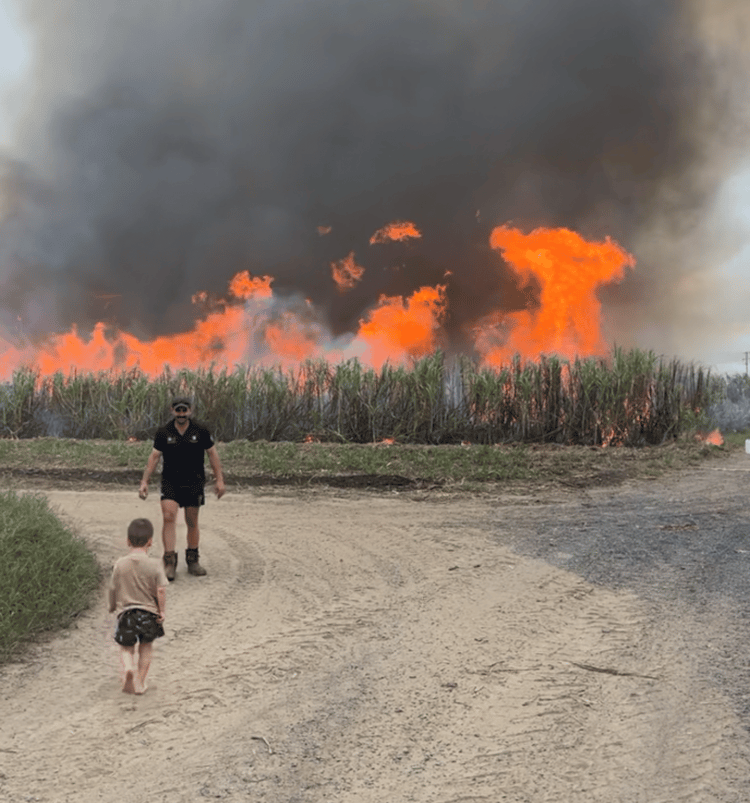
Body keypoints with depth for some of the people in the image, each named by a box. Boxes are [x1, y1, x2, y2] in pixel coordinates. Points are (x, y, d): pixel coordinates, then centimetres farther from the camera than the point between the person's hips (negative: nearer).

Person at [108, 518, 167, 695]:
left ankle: (128, 667, -14)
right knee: (146, 647, 19)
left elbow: (113, 589, 4)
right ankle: (140, 682, 18)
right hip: (149, 613, 0)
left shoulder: (120, 565, -4)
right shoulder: (155, 565, -10)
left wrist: (112, 607, 21)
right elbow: (161, 590, -15)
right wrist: (162, 611, -3)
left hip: (126, 613, 0)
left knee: (127, 648, 15)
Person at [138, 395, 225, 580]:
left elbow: (213, 454, 3)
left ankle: (192, 560, 23)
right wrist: (144, 481, -5)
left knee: (192, 522, 7)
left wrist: (219, 480, -1)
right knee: (168, 517, -15)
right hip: (170, 482, 0)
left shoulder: (201, 431, -2)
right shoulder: (163, 433, -1)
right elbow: (154, 457, 1)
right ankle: (170, 561, -12)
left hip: (194, 482, 0)